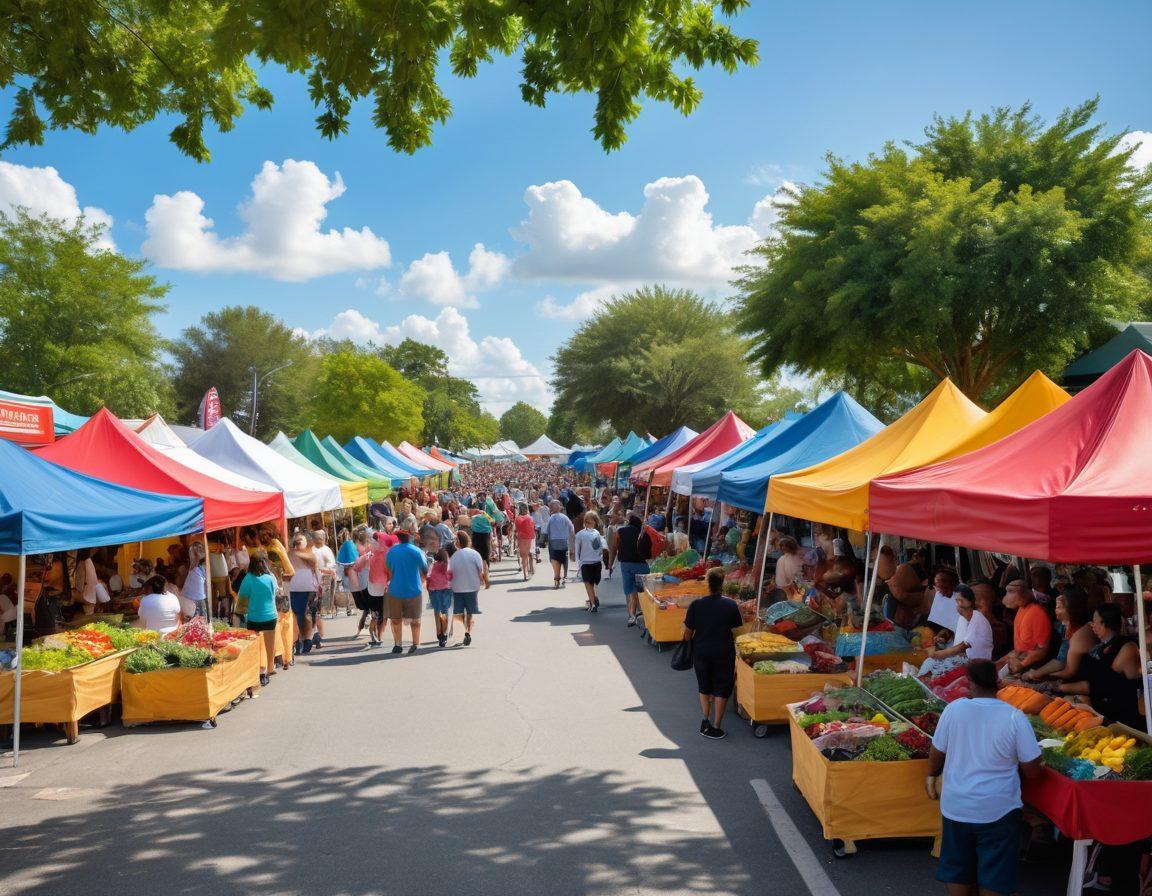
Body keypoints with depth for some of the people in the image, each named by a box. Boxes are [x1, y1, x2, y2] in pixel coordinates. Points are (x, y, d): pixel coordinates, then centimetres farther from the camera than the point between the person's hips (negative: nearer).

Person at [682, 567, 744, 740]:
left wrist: (689, 641, 16)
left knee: (704, 688, 20)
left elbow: (688, 632, -4)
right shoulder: (731, 605, -11)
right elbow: (737, 629, -2)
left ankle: (706, 721, 17)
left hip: (701, 652, 1)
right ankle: (715, 727, 9)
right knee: (721, 690, 10)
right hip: (724, 653, -1)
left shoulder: (696, 605, -10)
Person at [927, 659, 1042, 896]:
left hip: (956, 807, 2)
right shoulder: (1014, 717, -15)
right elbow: (1032, 770, -10)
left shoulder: (953, 709, -10)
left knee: (957, 872, 18)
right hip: (998, 810, -2)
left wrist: (931, 775, 20)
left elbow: (937, 753, 1)